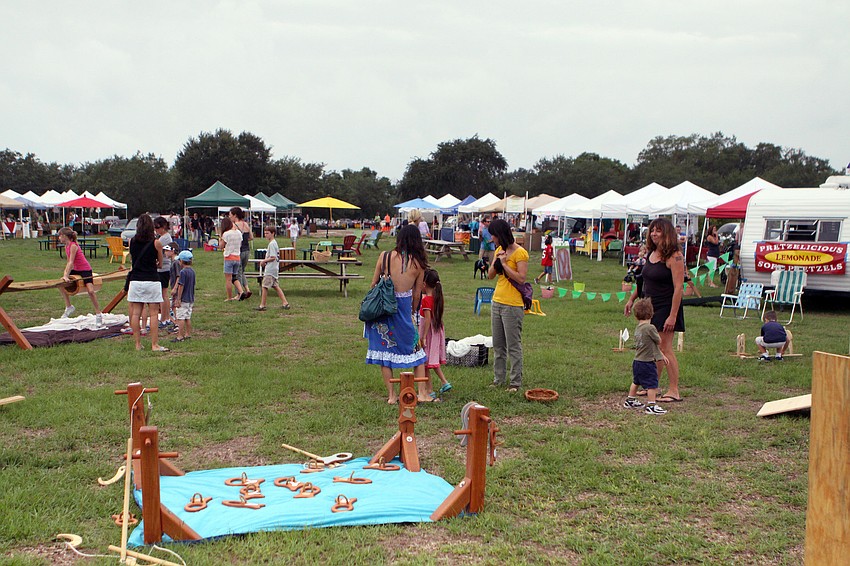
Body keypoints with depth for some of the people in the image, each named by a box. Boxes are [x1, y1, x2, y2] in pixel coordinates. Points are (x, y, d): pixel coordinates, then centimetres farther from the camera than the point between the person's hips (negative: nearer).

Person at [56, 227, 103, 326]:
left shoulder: (73, 246, -20)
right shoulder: (66, 246, 6)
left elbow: (71, 262, -26)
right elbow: (68, 263, 10)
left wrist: (67, 276, -29)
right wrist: (65, 274, 2)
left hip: (86, 270, -9)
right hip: (76, 270, 9)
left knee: (90, 291, -20)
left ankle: (98, 314, -11)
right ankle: (69, 307, 14)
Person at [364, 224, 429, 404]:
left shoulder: (385, 256, -5)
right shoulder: (418, 263, -3)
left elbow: (374, 284, 1)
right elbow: (417, 294, 3)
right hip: (403, 307, 0)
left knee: (384, 349, 11)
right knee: (416, 349, 15)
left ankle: (391, 395, 15)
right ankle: (422, 392, 13)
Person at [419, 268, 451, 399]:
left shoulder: (426, 300, -19)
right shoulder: (438, 297, 4)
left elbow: (428, 319, -22)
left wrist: (423, 337, -20)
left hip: (428, 332, -8)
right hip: (438, 331, 8)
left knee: (425, 363, 2)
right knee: (433, 360, 23)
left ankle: (429, 391, 6)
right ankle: (444, 382, 18)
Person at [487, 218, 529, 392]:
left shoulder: (520, 252, -12)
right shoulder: (499, 250, 12)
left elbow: (521, 278, -19)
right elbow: (490, 275, 10)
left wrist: (504, 263, -16)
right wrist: (496, 261, -7)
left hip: (512, 305, -8)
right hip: (497, 302, 8)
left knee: (513, 345, -1)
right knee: (498, 345, 13)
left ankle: (516, 382, 7)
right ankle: (498, 379, 22)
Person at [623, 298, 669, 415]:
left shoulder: (637, 328, 7)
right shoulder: (650, 328, -20)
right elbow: (659, 341, -8)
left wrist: (661, 355, 20)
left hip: (637, 361, 9)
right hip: (647, 363, -9)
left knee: (636, 382, 24)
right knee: (652, 384, -2)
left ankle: (630, 401, 36)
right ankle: (651, 406, 0)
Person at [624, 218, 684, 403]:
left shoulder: (674, 256, -15)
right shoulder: (651, 253, 10)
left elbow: (678, 287, -19)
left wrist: (672, 316, -22)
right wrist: (632, 298, 22)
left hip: (666, 307, -8)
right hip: (650, 306, 8)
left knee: (665, 349, -6)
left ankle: (674, 391, 2)